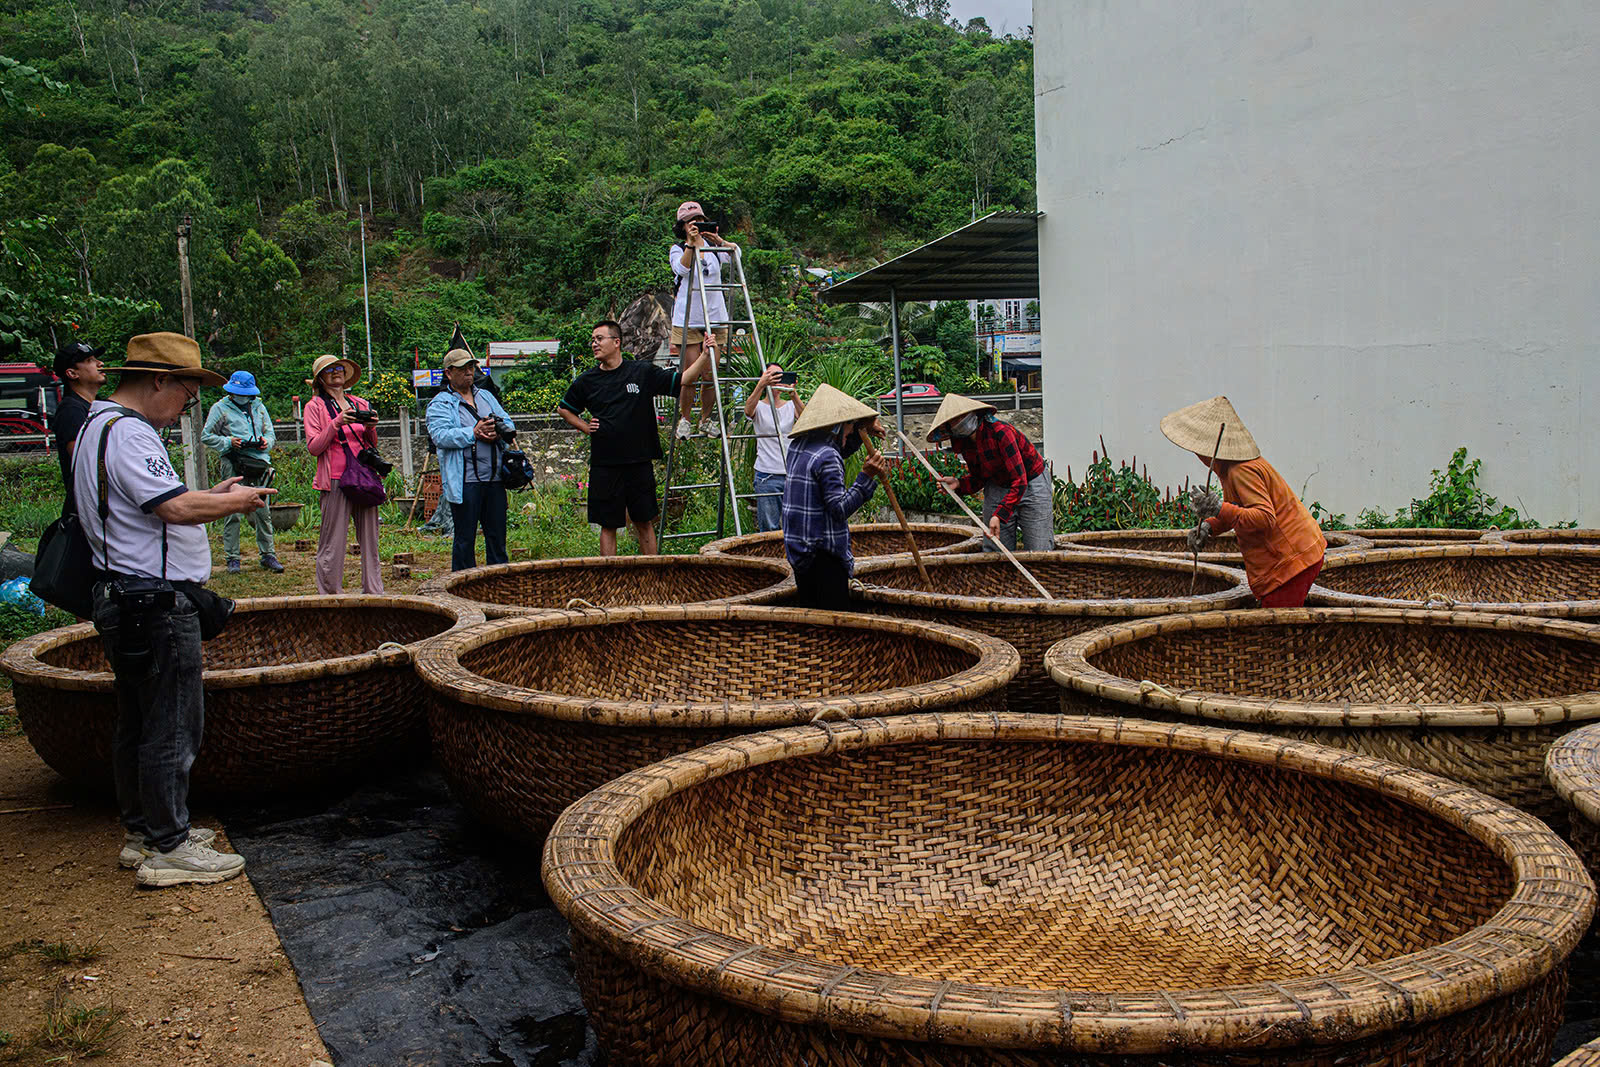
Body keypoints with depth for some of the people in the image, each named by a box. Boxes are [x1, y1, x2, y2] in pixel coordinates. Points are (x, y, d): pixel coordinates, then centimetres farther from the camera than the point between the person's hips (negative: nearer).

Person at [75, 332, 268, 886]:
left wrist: (212, 495, 14)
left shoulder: (101, 427, 19)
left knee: (138, 723, 17)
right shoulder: (127, 432, -17)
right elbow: (176, 508, -25)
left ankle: (142, 831, 28)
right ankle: (167, 848, 4)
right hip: (156, 603, -11)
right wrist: (232, 502, -9)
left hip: (128, 604, 11)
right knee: (173, 726, -4)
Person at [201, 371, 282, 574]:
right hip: (232, 465, -3)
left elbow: (271, 434, 19)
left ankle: (267, 554, 9)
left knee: (262, 511, 2)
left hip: (257, 464, 3)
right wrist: (228, 442, -9)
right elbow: (206, 436, 6)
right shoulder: (220, 408, 7)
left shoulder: (259, 407, 18)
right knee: (231, 512, -3)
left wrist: (266, 442, -3)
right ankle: (232, 558, 3)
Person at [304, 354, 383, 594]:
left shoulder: (360, 404, 17)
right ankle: (331, 596, 4)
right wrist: (336, 424, -14)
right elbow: (313, 447, -4)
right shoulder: (315, 407, 5)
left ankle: (373, 592, 11)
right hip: (335, 479, -4)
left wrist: (370, 427, -1)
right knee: (333, 541, -4)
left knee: (370, 538, 4)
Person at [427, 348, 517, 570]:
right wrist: (474, 433, -20)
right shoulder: (440, 403, 0)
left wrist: (498, 432, -6)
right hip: (464, 483, -5)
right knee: (465, 538, 0)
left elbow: (508, 423, 16)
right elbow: (440, 436, -15)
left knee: (497, 535, 11)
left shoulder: (486, 396, 19)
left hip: (494, 479, 6)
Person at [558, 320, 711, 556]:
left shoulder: (643, 372, 1)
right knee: (608, 525, 6)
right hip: (604, 465, 1)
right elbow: (564, 409, 21)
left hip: (639, 463, -1)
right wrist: (586, 427, 7)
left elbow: (683, 379, 1)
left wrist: (706, 354, -10)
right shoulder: (587, 381, 5)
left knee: (644, 523, 8)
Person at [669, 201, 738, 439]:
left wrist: (719, 241, -28)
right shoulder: (678, 249, 2)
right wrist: (691, 243, -27)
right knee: (690, 374, -4)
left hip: (715, 319, 3)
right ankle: (685, 419, 12)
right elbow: (682, 268, -18)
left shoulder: (713, 247, 9)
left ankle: (706, 419, 18)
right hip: (687, 320, -3)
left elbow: (735, 252, -10)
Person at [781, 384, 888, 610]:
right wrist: (866, 477, -22)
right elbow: (840, 509, -21)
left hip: (798, 549, 9)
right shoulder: (827, 458, -18)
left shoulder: (797, 446, 10)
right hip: (823, 553, -9)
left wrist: (861, 431, 19)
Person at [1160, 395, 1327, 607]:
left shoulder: (1242, 471, -22)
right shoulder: (1230, 466, 11)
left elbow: (1265, 519, -30)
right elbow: (1236, 510, 20)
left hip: (1290, 561, -10)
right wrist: (1208, 527, 0)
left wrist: (1219, 509, -40)